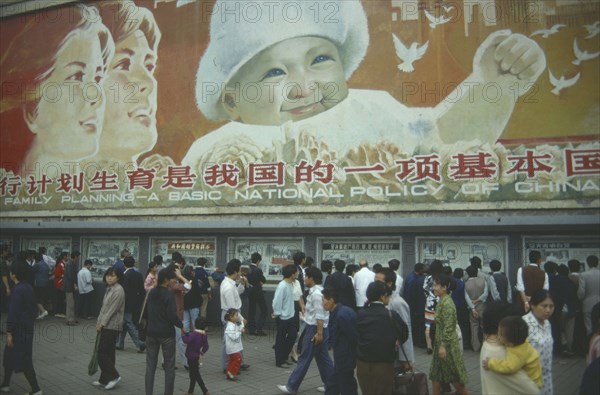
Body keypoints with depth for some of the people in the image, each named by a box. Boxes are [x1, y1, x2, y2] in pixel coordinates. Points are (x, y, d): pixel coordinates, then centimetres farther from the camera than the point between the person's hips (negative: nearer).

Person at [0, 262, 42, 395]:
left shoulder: (17, 290, -20)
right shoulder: (29, 287, 8)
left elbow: (13, 312, -22)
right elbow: (34, 308, 15)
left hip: (19, 329, -9)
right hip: (27, 327, 9)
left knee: (23, 360, -4)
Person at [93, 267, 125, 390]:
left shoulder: (118, 290, -15)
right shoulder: (109, 289, 13)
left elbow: (112, 309, -18)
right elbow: (104, 307, 16)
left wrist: (102, 323, -14)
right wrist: (99, 322, 9)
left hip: (112, 326, -9)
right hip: (106, 325, 9)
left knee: (102, 352, -6)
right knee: (107, 352, 12)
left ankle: (113, 376, 3)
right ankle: (105, 380, 19)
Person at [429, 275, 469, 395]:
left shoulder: (447, 303, -22)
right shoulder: (442, 301, 7)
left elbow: (448, 327, -23)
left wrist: (443, 346, -22)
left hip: (448, 343, -9)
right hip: (440, 342, 9)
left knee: (454, 375, 6)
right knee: (435, 374, 13)